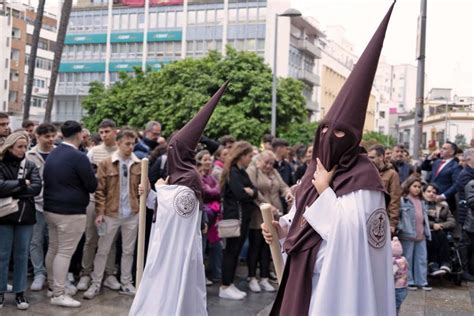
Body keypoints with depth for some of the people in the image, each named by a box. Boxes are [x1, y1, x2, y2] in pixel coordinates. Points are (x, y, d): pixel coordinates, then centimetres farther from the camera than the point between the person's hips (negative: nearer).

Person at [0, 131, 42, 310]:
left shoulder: (30, 166, 4)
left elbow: (37, 187, -9)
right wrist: (21, 184, -14)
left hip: (25, 216, 2)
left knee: (22, 255, 9)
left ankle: (20, 292, 18)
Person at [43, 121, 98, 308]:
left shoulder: (52, 154, 8)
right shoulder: (78, 156, -17)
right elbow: (93, 186, -12)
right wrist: (80, 185, 9)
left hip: (51, 208, 8)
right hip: (71, 211, -8)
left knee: (53, 249, 16)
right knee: (65, 252, -3)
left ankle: (52, 287, 27)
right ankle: (58, 294, 1)